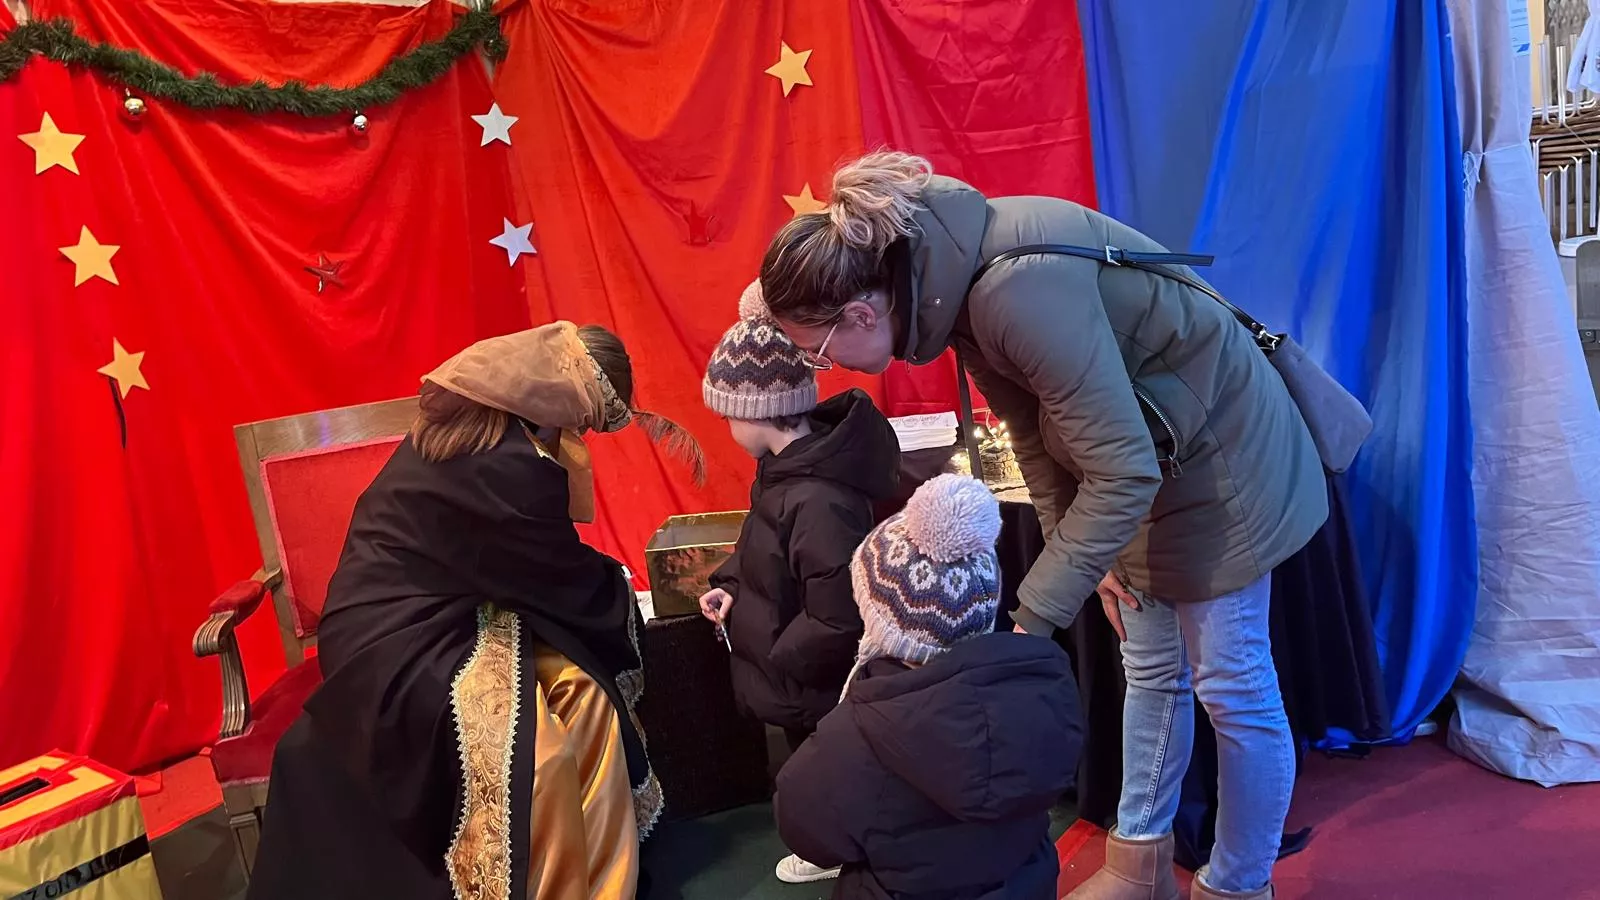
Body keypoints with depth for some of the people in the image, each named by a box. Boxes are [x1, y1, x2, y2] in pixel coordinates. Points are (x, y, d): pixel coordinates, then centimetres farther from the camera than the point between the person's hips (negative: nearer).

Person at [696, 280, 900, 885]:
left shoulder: (818, 502, -37)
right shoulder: (789, 465, -5)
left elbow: (841, 621, -34)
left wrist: (775, 656, -20)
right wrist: (731, 587, -2)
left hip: (815, 699, -9)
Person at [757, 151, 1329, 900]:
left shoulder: (1017, 289, -37)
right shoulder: (947, 268, -9)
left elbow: (1121, 474, -33)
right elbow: (1036, 428, 2)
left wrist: (1027, 623, -29)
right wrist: (1082, 548, 4)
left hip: (1217, 454, -8)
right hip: (1143, 446, 8)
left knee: (1230, 687, 6)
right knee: (1150, 672, 18)